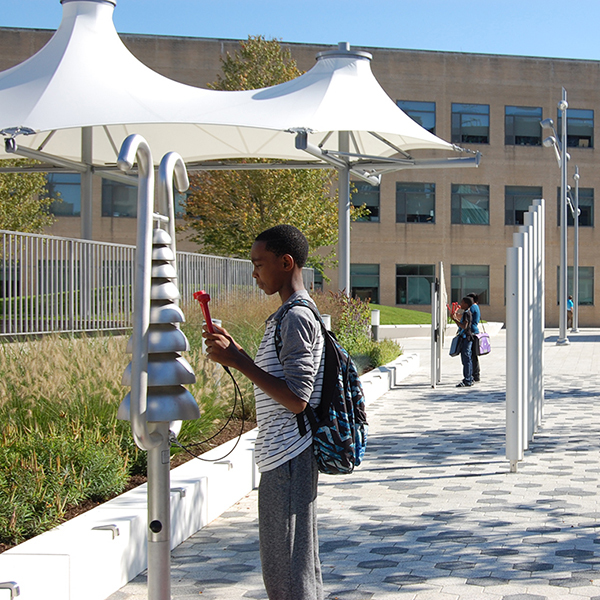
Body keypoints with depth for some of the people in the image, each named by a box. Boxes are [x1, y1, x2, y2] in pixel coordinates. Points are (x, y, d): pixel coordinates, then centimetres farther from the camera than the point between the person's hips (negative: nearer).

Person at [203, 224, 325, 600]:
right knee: (298, 560, 16)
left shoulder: (295, 318, -16)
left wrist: (238, 362, -20)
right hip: (286, 455, 11)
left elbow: (297, 399, -23)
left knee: (287, 567, -5)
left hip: (289, 456, -11)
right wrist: (237, 354, 15)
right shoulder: (294, 314, 16)